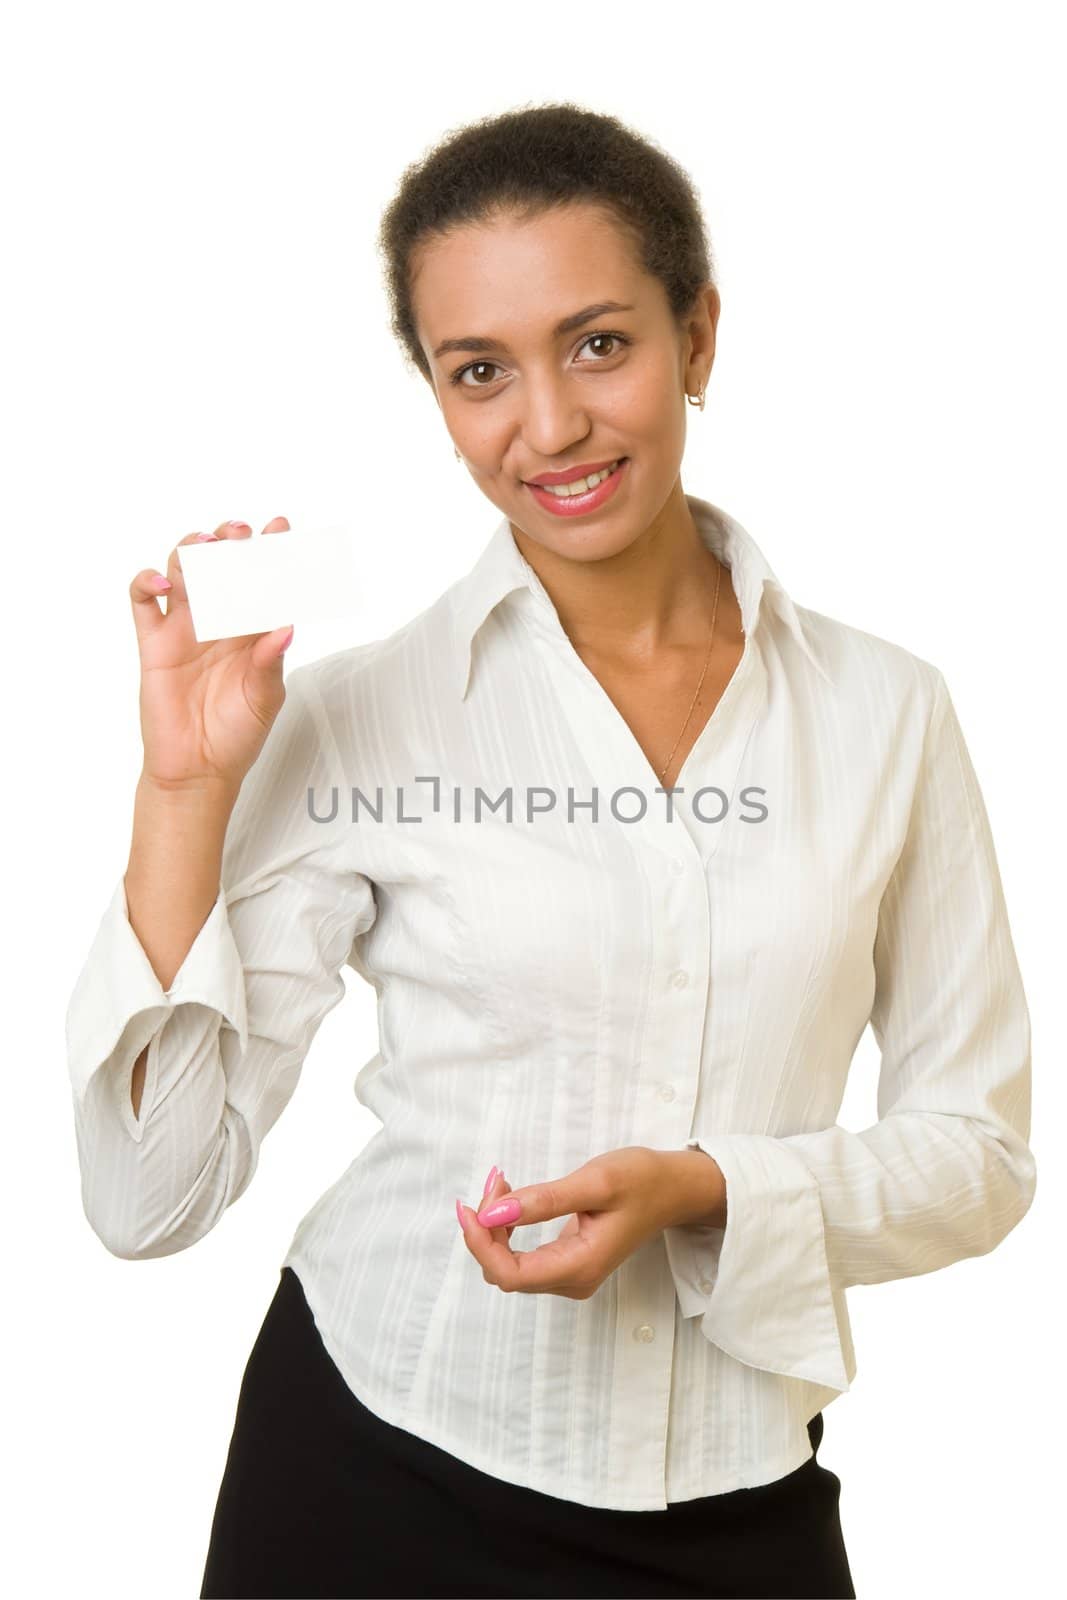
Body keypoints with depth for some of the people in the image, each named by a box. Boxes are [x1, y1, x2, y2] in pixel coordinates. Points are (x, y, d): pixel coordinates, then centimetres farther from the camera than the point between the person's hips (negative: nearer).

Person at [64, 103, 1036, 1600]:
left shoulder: (886, 712, -3)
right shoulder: (353, 717, -7)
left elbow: (978, 1148, 2)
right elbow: (152, 1195, -9)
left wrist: (701, 1191, -15)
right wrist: (189, 787, -17)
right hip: (376, 1472, -1)